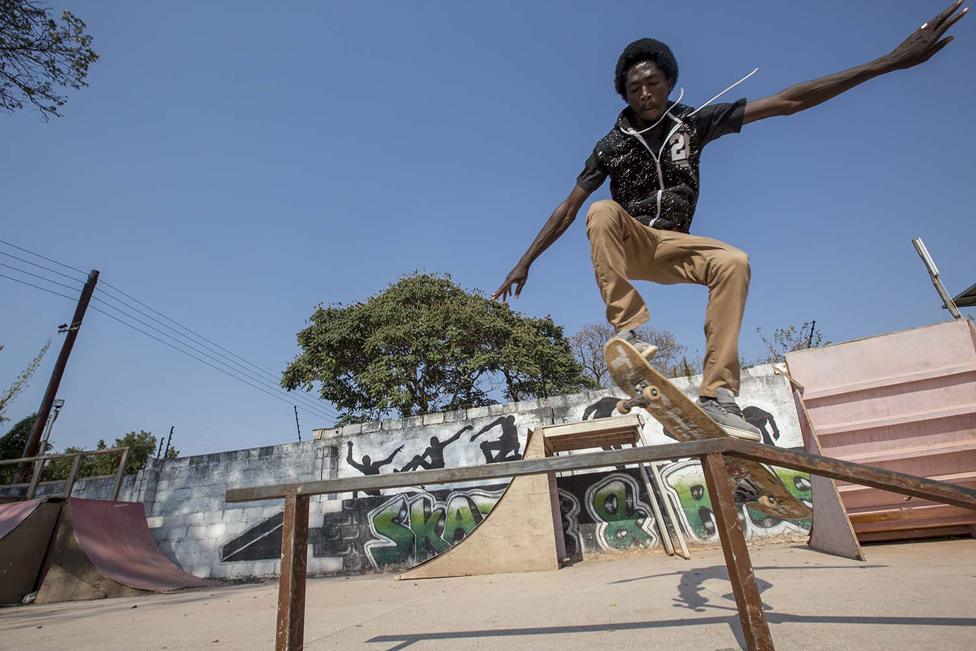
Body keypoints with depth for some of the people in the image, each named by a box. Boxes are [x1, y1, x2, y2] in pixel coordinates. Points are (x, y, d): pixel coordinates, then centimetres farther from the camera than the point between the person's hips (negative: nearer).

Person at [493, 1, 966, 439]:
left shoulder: (693, 122, 2)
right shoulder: (611, 146, -2)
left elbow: (785, 102, -1)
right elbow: (567, 210, -4)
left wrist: (889, 62, -5)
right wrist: (524, 264, -9)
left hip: (673, 246, 2)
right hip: (628, 241, -1)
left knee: (733, 261, -29)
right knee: (603, 212, -33)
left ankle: (717, 395, -30)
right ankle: (628, 329, -43)